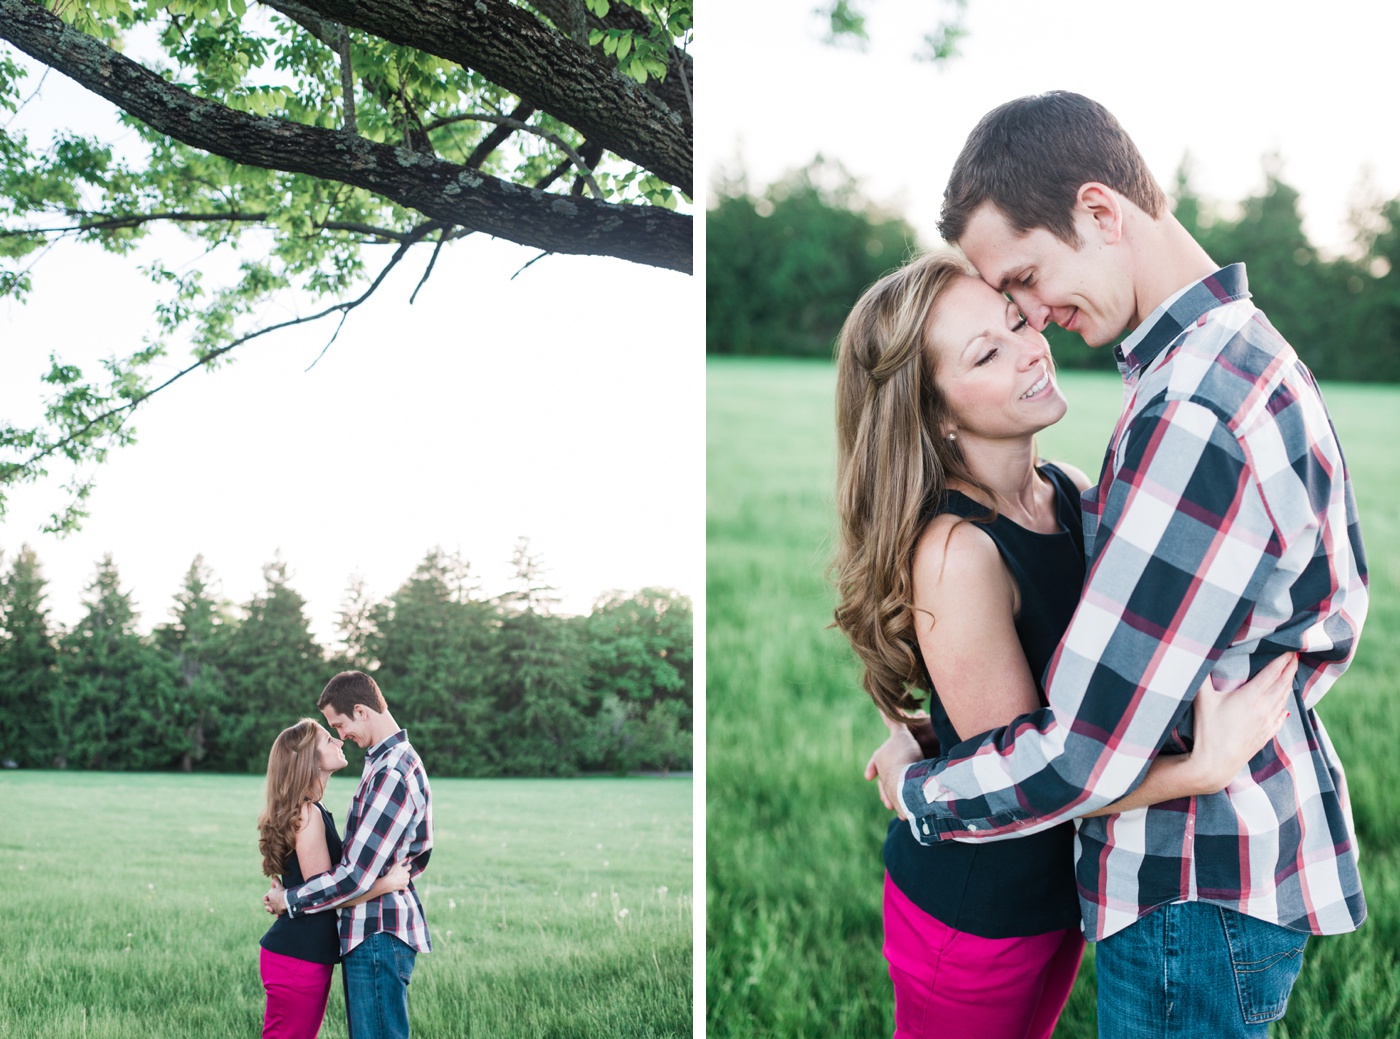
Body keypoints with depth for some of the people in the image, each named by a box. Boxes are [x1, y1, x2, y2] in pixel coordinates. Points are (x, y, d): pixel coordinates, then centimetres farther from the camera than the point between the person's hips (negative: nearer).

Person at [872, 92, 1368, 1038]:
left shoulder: (1194, 418, -28)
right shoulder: (1251, 349, 6)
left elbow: (1080, 755, -26)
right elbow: (1339, 612, 16)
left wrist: (915, 786, -9)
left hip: (1198, 894, -10)